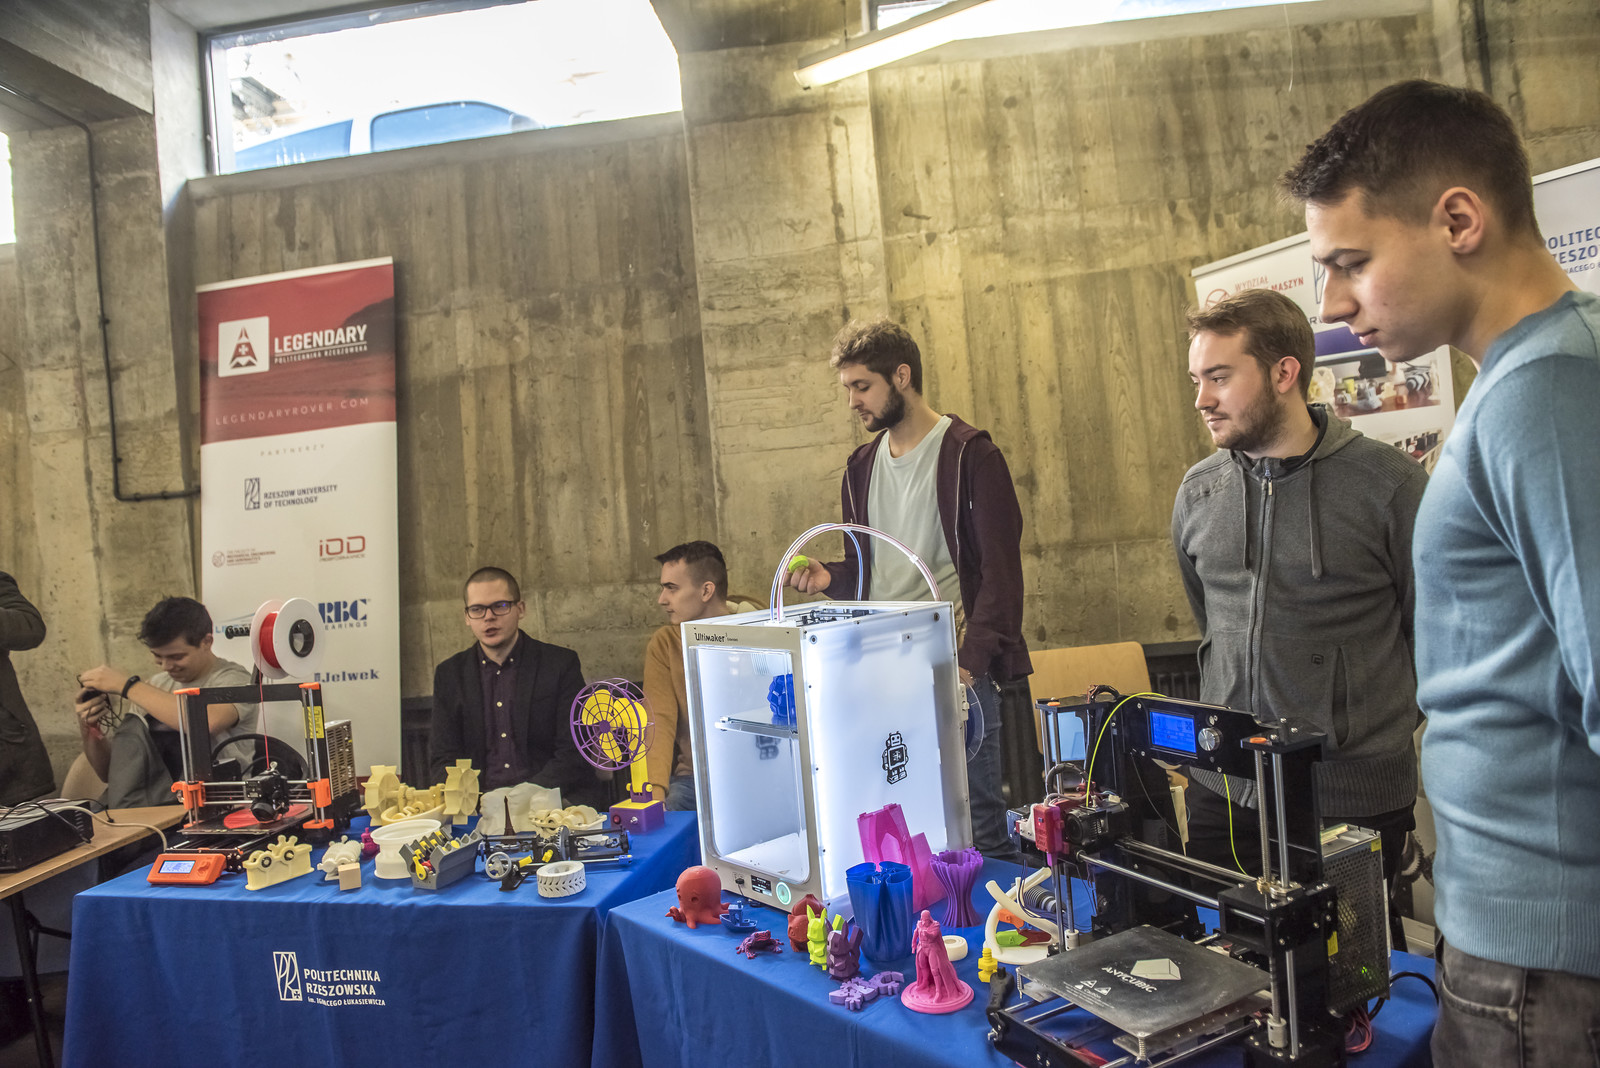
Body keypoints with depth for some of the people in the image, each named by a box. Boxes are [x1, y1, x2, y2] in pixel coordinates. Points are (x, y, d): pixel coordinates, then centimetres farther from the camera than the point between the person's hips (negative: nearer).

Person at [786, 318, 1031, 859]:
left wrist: (970, 662, -19)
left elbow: (999, 571, -9)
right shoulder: (861, 466, 15)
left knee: (977, 824, -2)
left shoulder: (971, 455, -5)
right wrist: (829, 577, 1)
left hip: (955, 670, -6)